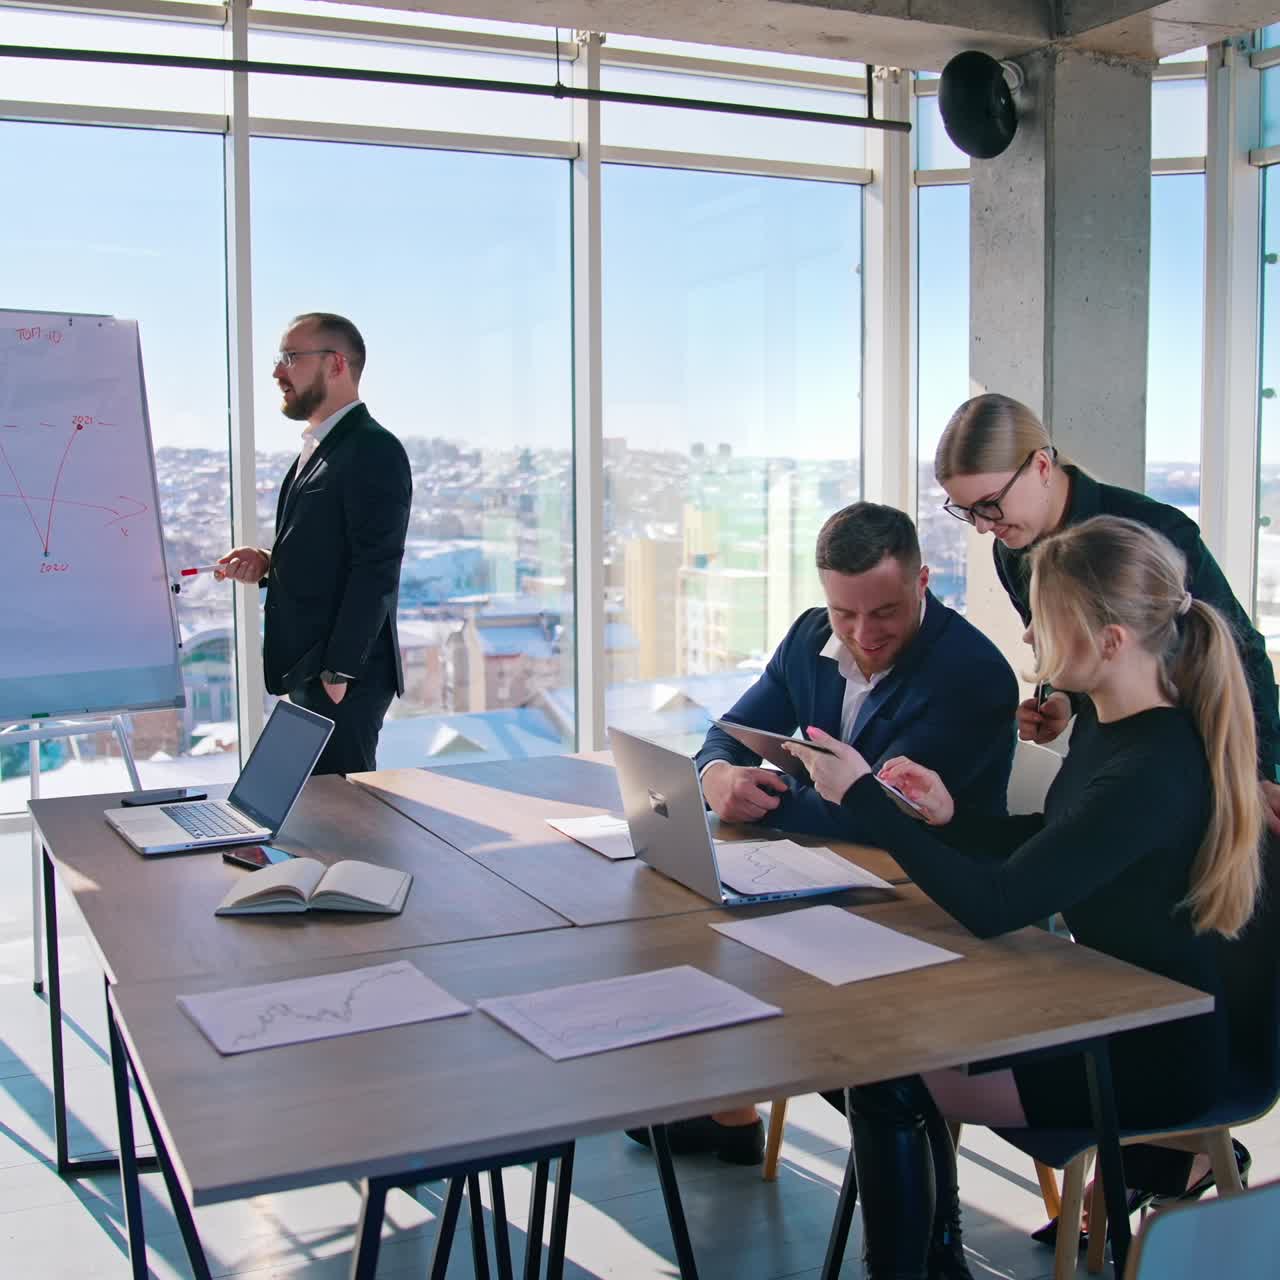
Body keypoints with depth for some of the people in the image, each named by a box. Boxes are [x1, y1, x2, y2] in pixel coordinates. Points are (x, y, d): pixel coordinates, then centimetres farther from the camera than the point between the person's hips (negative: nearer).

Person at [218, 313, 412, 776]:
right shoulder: (318, 449, 18)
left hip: (343, 675, -10)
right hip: (308, 670, 10)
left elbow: (376, 568, -19)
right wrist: (269, 565, 5)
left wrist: (338, 671, -21)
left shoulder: (373, 449, -12)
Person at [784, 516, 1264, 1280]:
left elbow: (992, 908, -32)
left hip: (1155, 1058, -9)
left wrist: (862, 795, -27)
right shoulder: (1122, 735, 1)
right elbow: (1049, 844, 17)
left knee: (886, 1081, -12)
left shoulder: (1151, 771, -29)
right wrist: (950, 818, 0)